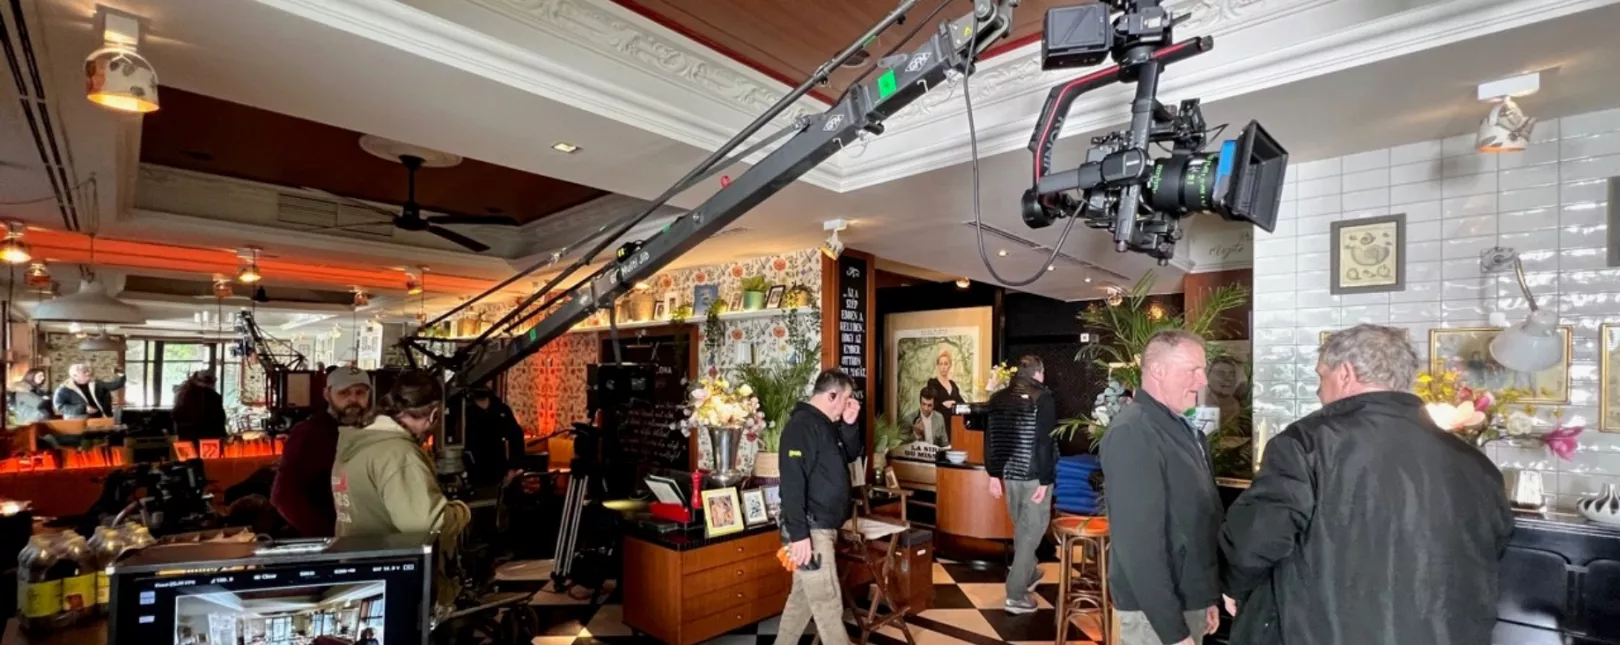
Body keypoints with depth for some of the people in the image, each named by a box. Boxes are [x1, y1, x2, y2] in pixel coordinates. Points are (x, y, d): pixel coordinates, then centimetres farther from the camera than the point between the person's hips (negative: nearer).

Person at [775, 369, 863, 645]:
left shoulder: (828, 425, 12)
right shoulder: (801, 425, -18)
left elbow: (853, 454, 19)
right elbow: (792, 483, -24)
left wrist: (850, 424, 3)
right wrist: (799, 534, -26)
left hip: (824, 526, 10)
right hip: (811, 529, -10)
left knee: (804, 596, 18)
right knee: (828, 603, -2)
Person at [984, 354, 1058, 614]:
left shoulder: (999, 399, 7)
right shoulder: (1043, 399, -10)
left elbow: (990, 439, 7)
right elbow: (1044, 443, -16)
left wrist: (994, 474, 12)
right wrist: (1045, 480, -13)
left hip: (1009, 473, 6)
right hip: (1034, 475, -6)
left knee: (1020, 527, 22)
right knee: (1032, 530, 1)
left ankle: (1029, 574, 40)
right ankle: (1016, 595, 2)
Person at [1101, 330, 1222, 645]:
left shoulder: (1183, 428, 10)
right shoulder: (1133, 433, -21)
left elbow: (1199, 519, 15)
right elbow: (1139, 542, -26)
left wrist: (1209, 596, 15)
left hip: (1189, 601, 9)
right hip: (1158, 612, -9)